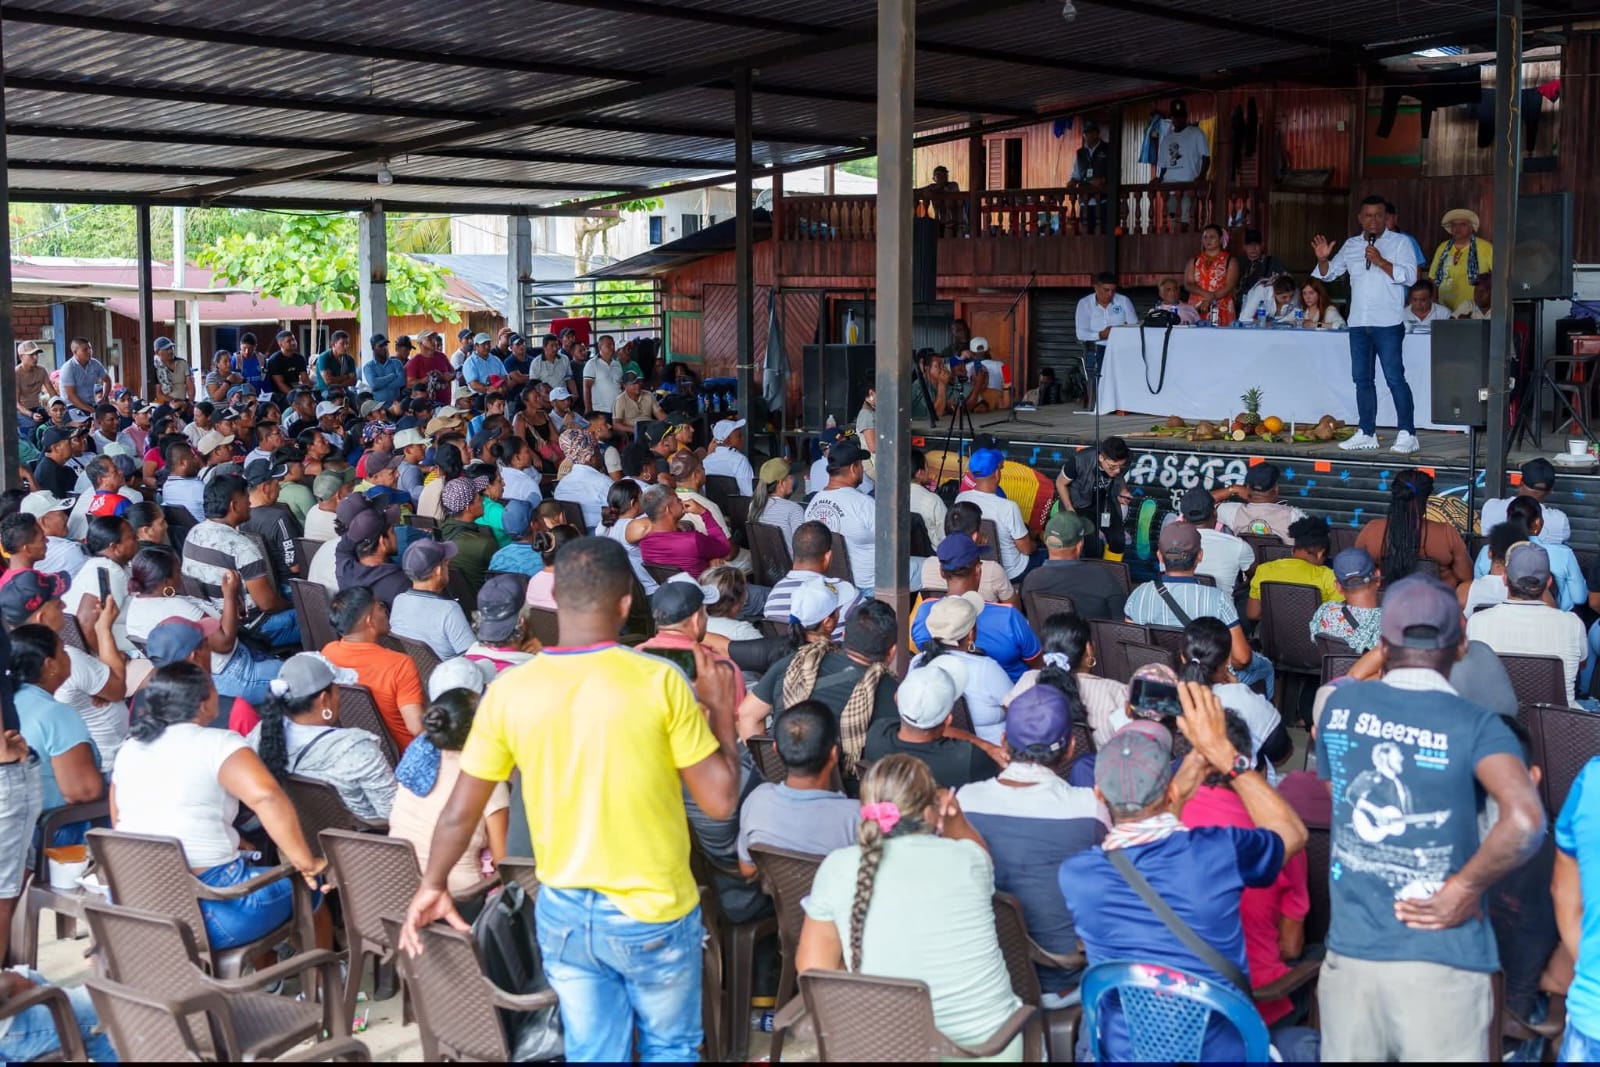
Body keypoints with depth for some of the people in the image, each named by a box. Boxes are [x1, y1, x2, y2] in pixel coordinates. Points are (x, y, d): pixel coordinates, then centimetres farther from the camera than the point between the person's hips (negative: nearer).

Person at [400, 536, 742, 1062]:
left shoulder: (509, 690, -7)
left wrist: (433, 885, 16)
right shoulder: (660, 681, -17)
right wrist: (721, 710, 3)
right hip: (653, 912, -2)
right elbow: (721, 801, -11)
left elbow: (460, 813, 0)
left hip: (563, 912, 2)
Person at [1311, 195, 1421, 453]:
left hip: (1388, 324, -6)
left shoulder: (1400, 242, 1)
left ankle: (1407, 434, -5)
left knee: (1395, 378, -8)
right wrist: (1323, 259, -1)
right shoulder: (1351, 245, 15)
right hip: (1358, 323, 6)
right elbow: (1329, 274, 20)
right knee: (1362, 379, 9)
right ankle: (1367, 433, 16)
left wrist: (1381, 262, -19)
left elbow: (1409, 276, -10)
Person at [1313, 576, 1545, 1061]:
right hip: (1443, 962, -3)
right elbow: (1524, 820, -24)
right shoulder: (1476, 725, -8)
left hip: (1349, 953, 3)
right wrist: (1466, 887, -12)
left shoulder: (1340, 706, 3)